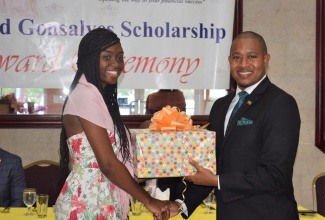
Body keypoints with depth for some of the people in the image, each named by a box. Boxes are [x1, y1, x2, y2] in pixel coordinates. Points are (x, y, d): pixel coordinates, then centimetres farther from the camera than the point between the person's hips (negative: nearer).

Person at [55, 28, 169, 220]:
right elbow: (108, 163, -19)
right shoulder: (86, 94, -16)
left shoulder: (100, 95, 13)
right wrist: (148, 200, -12)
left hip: (101, 202, 9)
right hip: (87, 204, -9)